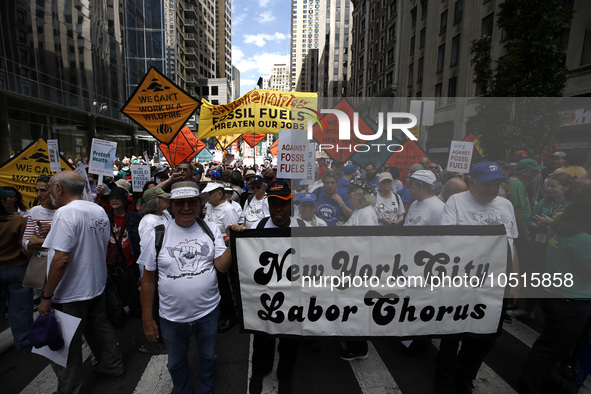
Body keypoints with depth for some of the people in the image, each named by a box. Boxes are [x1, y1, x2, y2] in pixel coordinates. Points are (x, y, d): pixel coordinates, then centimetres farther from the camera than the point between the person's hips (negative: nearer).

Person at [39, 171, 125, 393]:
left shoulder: (66, 213, -21)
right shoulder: (99, 211, 3)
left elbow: (61, 259, -26)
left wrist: (46, 296, -17)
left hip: (71, 294, -8)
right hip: (97, 285, 8)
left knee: (66, 346, 8)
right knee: (99, 328, 23)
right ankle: (113, 367, 39)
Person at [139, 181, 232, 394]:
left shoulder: (211, 230, -8)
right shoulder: (158, 234, -10)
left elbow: (222, 266, -13)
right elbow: (148, 279, -4)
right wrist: (147, 319, -2)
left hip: (208, 311, 1)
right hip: (172, 316, 0)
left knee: (208, 357, 23)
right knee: (176, 363, 23)